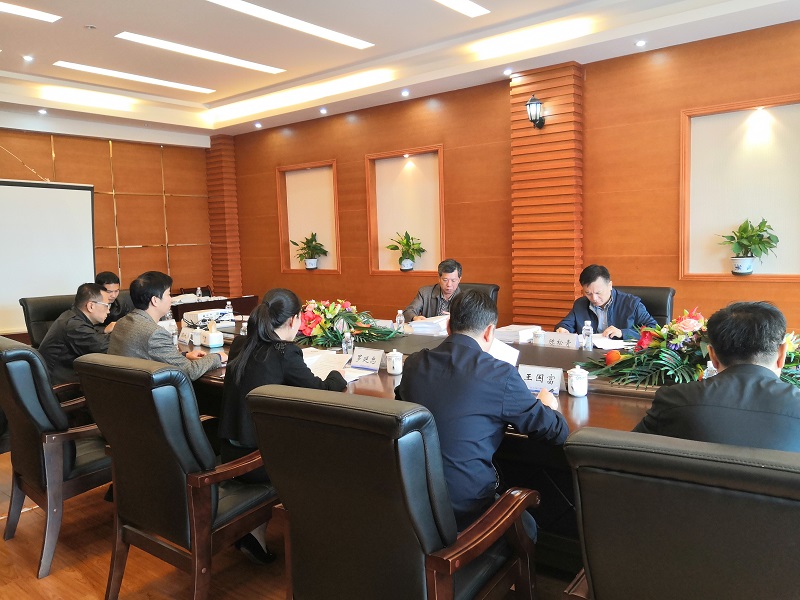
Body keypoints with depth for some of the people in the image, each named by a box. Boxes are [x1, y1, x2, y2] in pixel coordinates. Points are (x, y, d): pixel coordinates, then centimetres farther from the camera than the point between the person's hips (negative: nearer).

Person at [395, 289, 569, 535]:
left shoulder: (413, 364, -3)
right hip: (464, 511, -5)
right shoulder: (500, 374, -16)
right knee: (527, 527, 25)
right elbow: (557, 433, -5)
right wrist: (549, 405, 18)